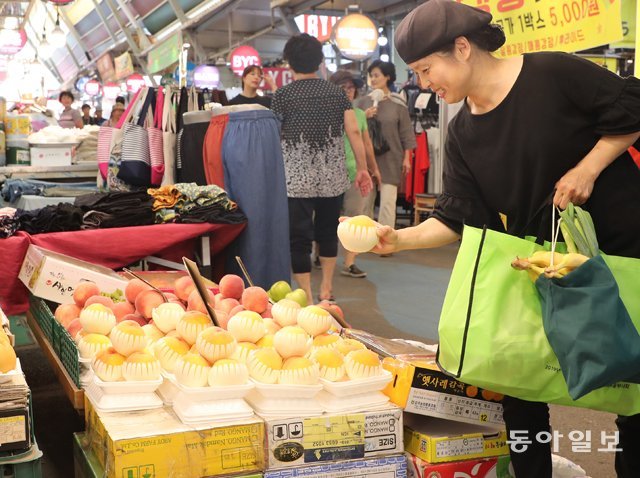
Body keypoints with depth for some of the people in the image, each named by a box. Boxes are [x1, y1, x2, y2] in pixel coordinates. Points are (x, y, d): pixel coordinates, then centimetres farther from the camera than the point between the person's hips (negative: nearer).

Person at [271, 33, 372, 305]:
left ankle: (308, 299, 0)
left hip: (297, 179, -4)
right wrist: (362, 169, 4)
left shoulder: (283, 96, -3)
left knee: (299, 237, 1)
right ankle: (326, 290, 29)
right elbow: (354, 132, -1)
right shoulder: (336, 93, 5)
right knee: (328, 231, 19)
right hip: (333, 178, 4)